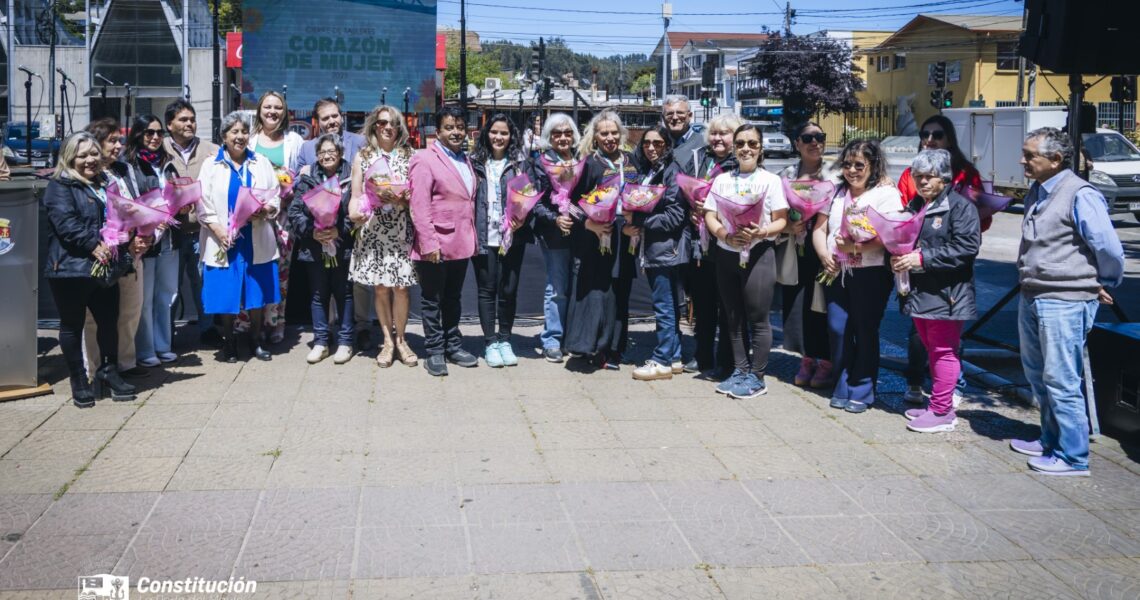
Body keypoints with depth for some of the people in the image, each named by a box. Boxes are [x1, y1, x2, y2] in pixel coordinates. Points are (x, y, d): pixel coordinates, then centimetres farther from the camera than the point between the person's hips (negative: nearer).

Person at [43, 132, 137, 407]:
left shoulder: (105, 185, 17)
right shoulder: (60, 186, -5)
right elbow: (65, 223, -18)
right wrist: (93, 246, -24)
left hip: (105, 267, 6)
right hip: (71, 267, -6)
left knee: (109, 321, 10)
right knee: (73, 325, 5)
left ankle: (108, 372, 25)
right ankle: (79, 381, 13)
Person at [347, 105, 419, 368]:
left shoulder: (408, 156, 8)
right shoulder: (362, 157, 9)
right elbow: (356, 195, 5)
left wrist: (401, 199, -14)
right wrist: (354, 211, -14)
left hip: (401, 230, 0)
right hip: (373, 230, 0)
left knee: (401, 286, -1)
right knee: (380, 287, 1)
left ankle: (400, 339, 12)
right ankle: (388, 340, 13)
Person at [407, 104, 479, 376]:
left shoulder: (466, 160, 15)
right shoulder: (425, 160, -10)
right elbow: (419, 205, -16)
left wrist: (472, 239, 12)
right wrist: (429, 243, -21)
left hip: (461, 244, 7)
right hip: (436, 246, -7)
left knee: (453, 299, 17)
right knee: (433, 301, 5)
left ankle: (453, 346, 27)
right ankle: (434, 352, 14)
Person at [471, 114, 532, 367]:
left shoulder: (521, 162, 7)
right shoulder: (475, 162, 5)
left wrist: (522, 217, -13)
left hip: (513, 236, 1)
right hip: (483, 236, -1)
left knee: (509, 290, 5)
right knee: (487, 289, 3)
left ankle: (504, 340, 20)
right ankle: (490, 342, 12)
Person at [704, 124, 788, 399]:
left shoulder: (770, 180, 2)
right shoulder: (722, 180, 12)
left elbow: (781, 220, -3)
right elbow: (710, 216, 7)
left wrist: (760, 232, -22)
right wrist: (724, 233, -13)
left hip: (758, 254, -4)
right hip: (727, 254, 4)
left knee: (758, 319, -2)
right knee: (733, 318, 10)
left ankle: (756, 376, 5)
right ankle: (740, 370, 21)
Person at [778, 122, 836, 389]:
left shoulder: (834, 176, 0)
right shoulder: (786, 176, 9)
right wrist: (789, 227, -10)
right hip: (796, 251, 3)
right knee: (796, 304, 4)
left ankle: (825, 363, 10)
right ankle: (807, 359, 18)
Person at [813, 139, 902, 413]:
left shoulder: (886, 194, -3)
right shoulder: (837, 193, 16)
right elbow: (820, 228, 13)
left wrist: (856, 247, -20)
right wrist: (824, 254, -4)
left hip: (870, 273, -5)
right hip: (837, 272, 5)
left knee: (865, 332, 1)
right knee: (837, 329, 3)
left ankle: (861, 391, 12)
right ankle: (844, 387, 17)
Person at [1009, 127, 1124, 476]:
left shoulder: (1080, 195, -17)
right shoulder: (1036, 193, 12)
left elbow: (1110, 248, -16)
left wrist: (1105, 285, -3)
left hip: (1065, 302, -9)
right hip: (1032, 298, 9)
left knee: (1061, 381, -5)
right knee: (1037, 374, 19)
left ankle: (1073, 457, 6)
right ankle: (1051, 440, 34)